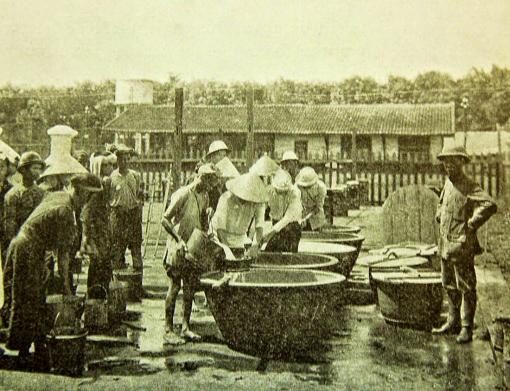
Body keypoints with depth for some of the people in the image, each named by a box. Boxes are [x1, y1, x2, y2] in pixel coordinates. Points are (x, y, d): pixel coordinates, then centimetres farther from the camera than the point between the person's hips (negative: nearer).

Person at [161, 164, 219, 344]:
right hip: (178, 247, -7)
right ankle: (169, 330, 3)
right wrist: (178, 239, -27)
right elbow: (165, 220, -20)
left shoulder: (204, 197, 8)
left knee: (190, 288, 9)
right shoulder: (182, 195, -17)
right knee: (175, 287, -4)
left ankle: (185, 328, 18)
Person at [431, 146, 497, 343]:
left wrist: (471, 225, -22)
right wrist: (439, 218, 16)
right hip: (445, 244, 9)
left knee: (466, 288, -1)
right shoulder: (448, 183, 11)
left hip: (461, 245, -9)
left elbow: (489, 205, -30)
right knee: (449, 286, 16)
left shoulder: (470, 187, -14)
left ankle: (466, 328, 6)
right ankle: (453, 322, 28)